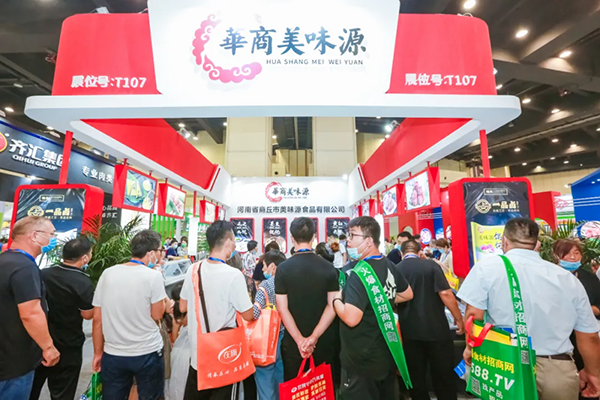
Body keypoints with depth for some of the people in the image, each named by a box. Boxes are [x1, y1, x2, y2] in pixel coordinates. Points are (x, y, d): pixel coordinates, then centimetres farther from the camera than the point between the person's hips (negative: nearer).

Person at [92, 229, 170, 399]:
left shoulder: (108, 274, -2)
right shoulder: (153, 276, -16)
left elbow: (97, 318, 3)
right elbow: (157, 315, -11)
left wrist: (98, 353, 12)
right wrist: (164, 299, 3)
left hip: (112, 355, 4)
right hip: (147, 354, -3)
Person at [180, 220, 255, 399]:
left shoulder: (193, 270, -7)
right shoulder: (234, 275, -25)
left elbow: (182, 307, 6)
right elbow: (248, 315, -17)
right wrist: (246, 298, 1)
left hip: (197, 353, 5)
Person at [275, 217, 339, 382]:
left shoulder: (283, 268, -9)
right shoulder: (328, 267, -5)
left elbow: (282, 309, -11)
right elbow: (332, 306, -10)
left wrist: (300, 340, -11)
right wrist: (314, 337, -12)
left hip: (293, 341, -1)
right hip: (324, 340, 1)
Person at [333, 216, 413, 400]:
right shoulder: (389, 266, 0)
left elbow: (351, 318, -33)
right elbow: (407, 294, 15)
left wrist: (336, 299, -16)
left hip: (361, 361, -8)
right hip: (386, 353, 8)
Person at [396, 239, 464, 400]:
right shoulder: (430, 265, -8)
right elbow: (445, 293, -14)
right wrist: (459, 318, -2)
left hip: (409, 331, 2)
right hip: (435, 328, -2)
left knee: (415, 376, 15)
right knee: (444, 374, 15)